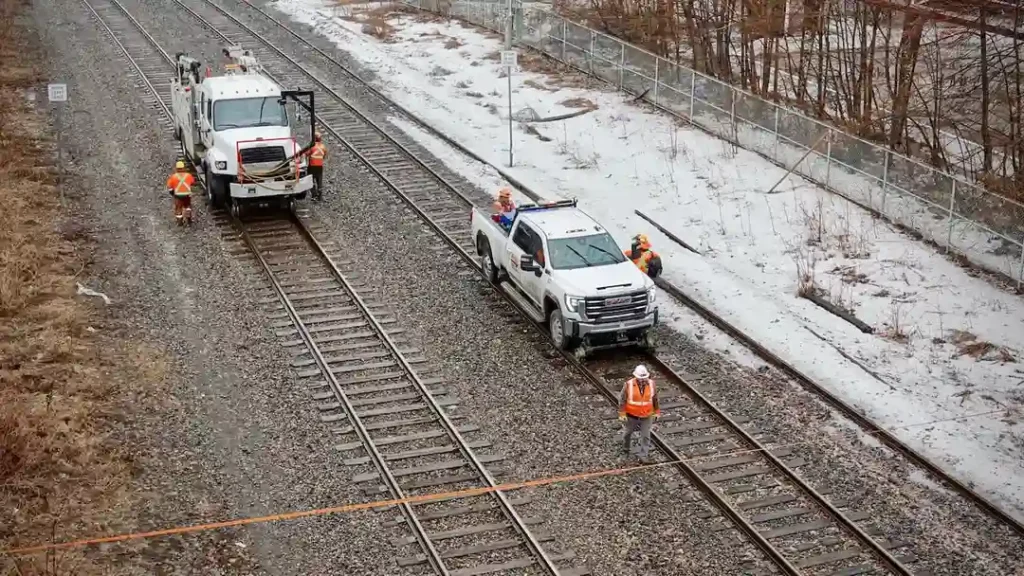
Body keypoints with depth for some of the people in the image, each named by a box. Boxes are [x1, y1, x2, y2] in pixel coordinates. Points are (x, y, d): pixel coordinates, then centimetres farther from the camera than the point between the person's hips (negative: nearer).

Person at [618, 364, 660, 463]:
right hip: (632, 415, -1)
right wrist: (622, 414, -13)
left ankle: (643, 456, 6)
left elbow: (655, 398, 2)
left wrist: (657, 412, 7)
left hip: (646, 416, 1)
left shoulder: (651, 384, -11)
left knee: (645, 436, -2)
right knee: (629, 432, 21)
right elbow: (622, 399, -12)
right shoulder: (629, 385, -19)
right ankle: (626, 448, 47)